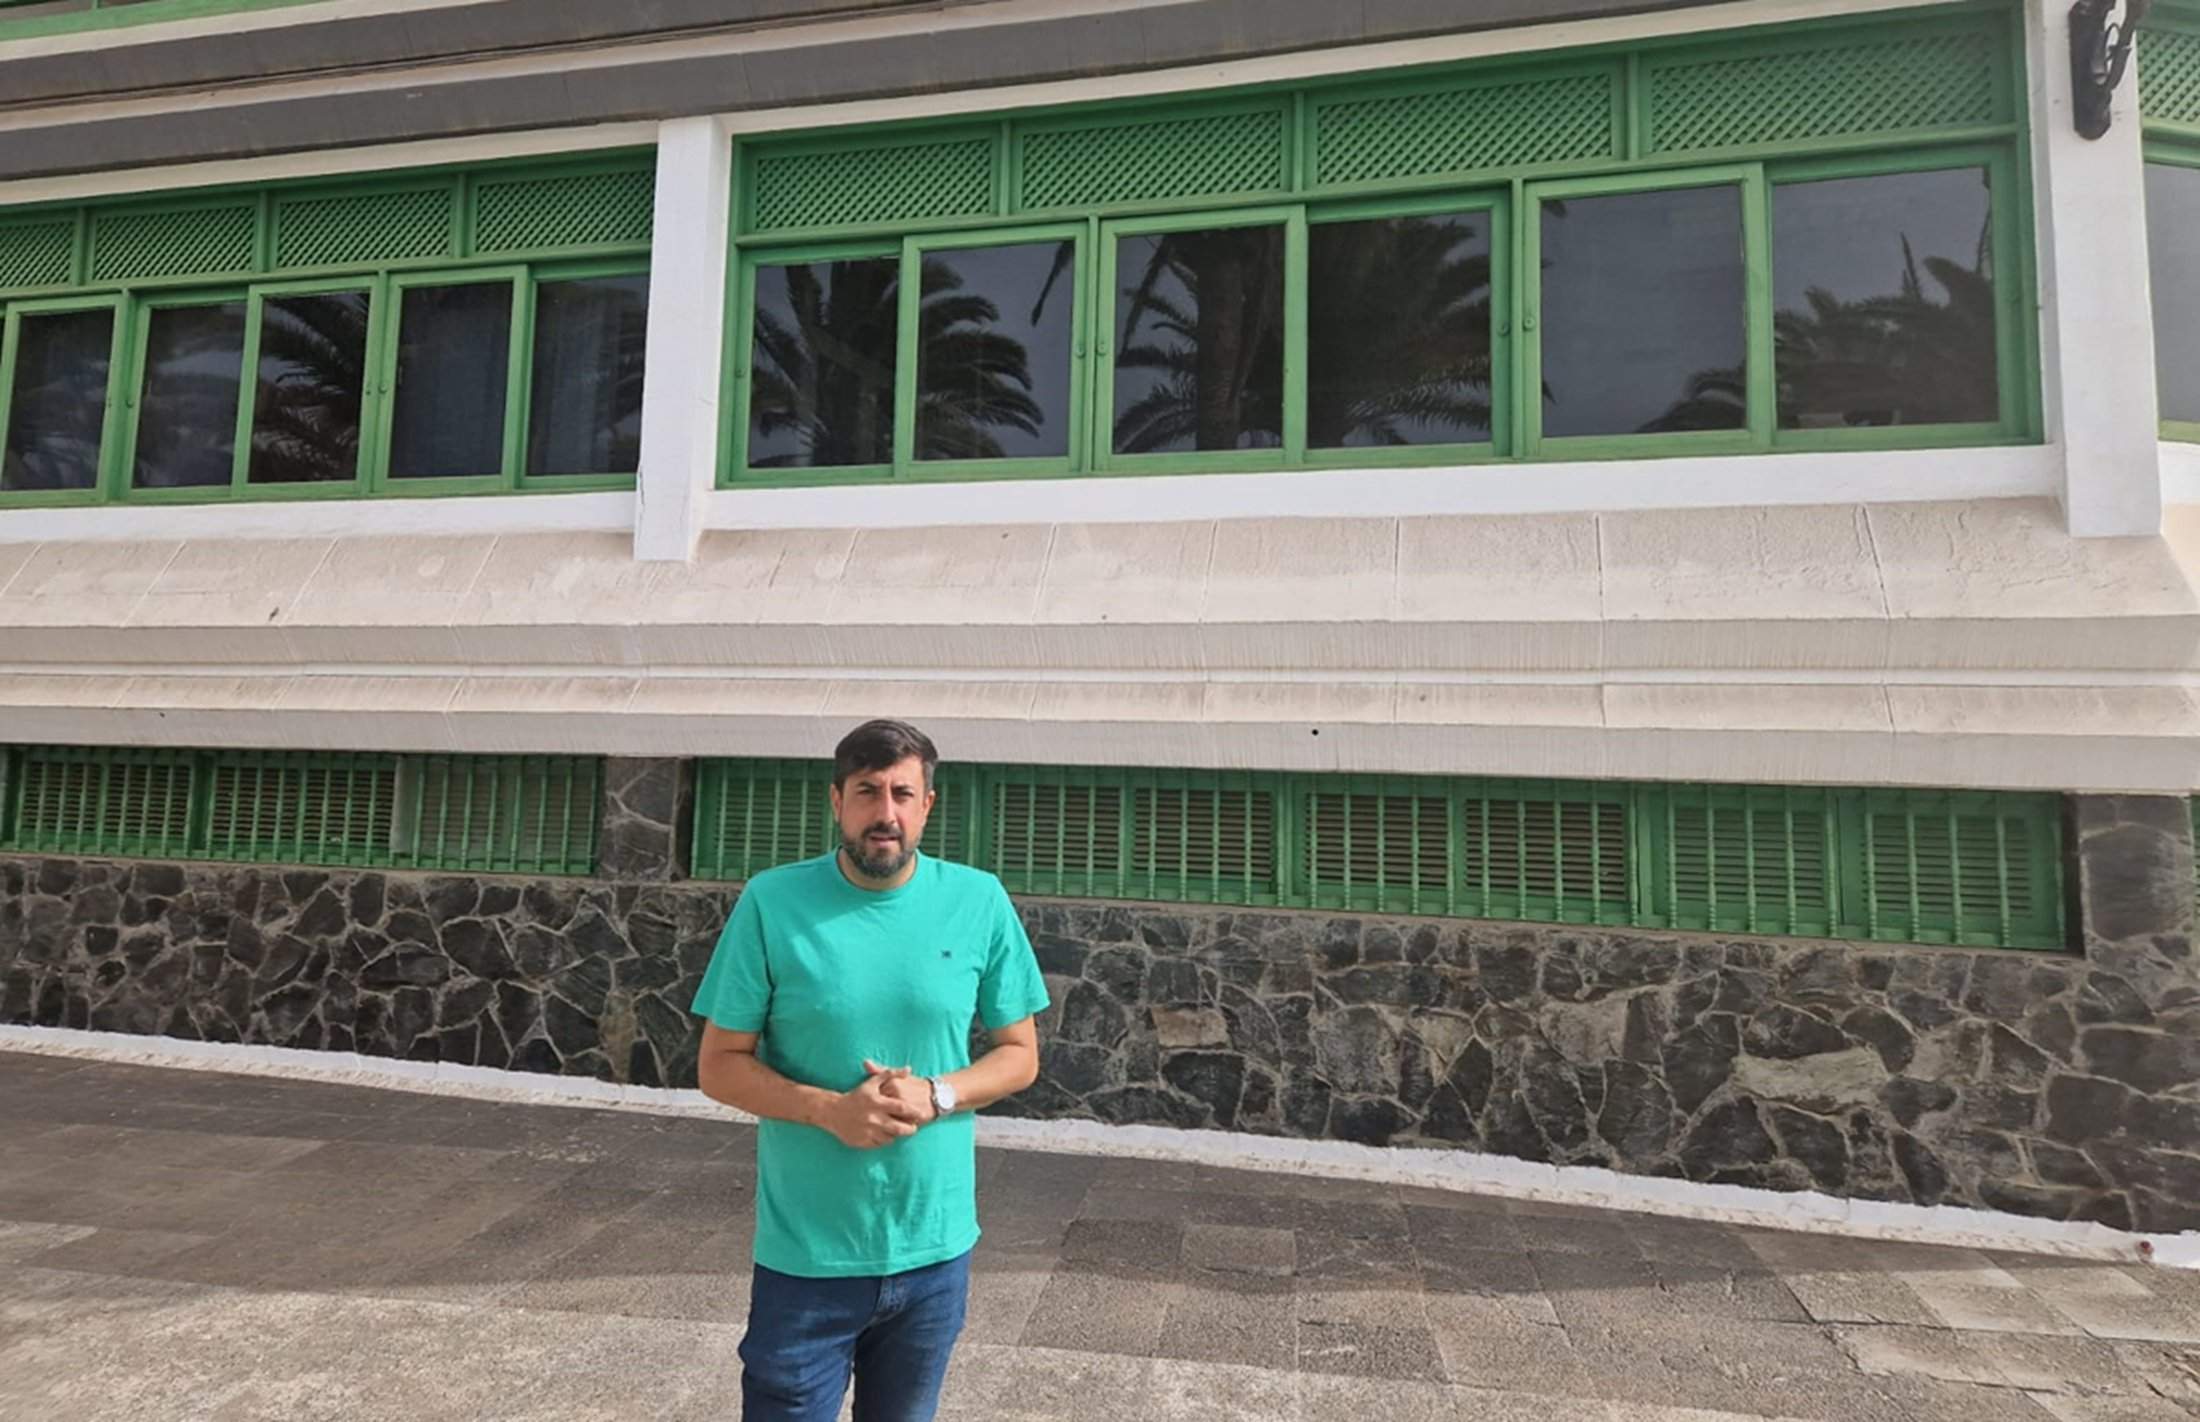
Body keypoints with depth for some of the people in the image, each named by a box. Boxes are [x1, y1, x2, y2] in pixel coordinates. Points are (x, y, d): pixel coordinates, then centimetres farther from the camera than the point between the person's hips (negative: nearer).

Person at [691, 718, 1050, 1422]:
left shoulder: (980, 902, -7)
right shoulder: (772, 902, -11)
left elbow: (1019, 1055, 1)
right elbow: (720, 1066, -5)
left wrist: (936, 1096, -17)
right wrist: (828, 1109, -21)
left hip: (935, 1251, 2)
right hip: (805, 1254, -2)